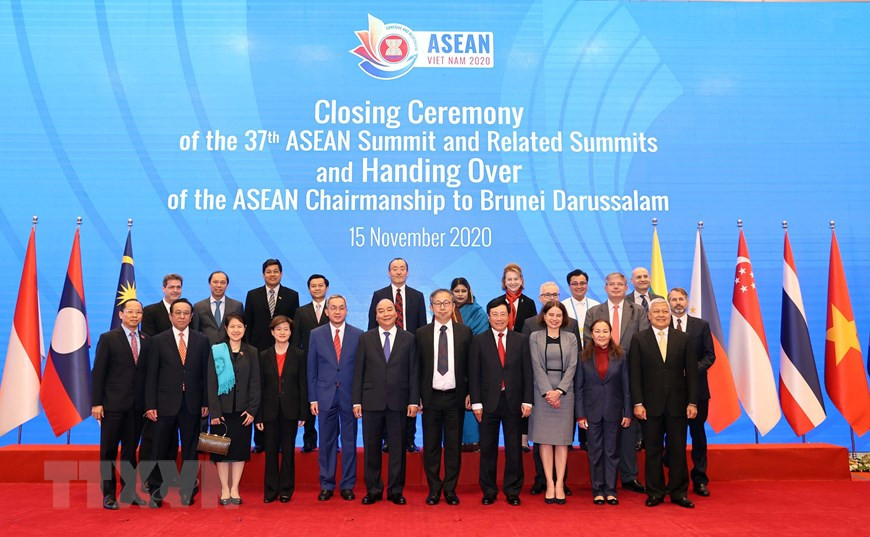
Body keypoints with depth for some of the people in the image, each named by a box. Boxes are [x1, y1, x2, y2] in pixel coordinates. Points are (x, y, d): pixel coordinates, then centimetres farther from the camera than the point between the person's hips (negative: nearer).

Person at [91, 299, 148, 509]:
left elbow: (148, 372, 6)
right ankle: (109, 494, 13)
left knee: (131, 449, 10)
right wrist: (96, 403, -9)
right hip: (113, 403, -3)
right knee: (109, 450, 4)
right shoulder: (108, 339, -1)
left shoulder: (146, 340, 7)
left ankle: (129, 491, 20)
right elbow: (98, 372, -4)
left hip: (138, 405, 3)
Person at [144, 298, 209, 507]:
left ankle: (187, 490, 20)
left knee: (190, 449, 8)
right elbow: (151, 376, 0)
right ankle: (156, 491, 17)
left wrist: (206, 402, 0)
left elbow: (205, 373, 4)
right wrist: (150, 405, -5)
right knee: (160, 450, 4)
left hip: (192, 404, 1)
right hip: (165, 403, -1)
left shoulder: (201, 340, 5)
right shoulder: (158, 341, 2)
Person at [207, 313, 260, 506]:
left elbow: (255, 383, 3)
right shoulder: (216, 351, 0)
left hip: (243, 410, 1)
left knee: (240, 448, 5)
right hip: (222, 409, -1)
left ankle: (235, 489, 15)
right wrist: (214, 411, -10)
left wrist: (252, 409, -6)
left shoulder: (251, 352, 4)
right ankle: (224, 489, 13)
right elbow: (211, 383, -3)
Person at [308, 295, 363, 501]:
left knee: (349, 442, 6)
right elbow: (311, 369, 4)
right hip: (325, 396, 0)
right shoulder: (316, 335, 4)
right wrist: (313, 398, -1)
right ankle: (327, 485, 18)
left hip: (350, 396, 0)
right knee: (326, 442, 7)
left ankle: (347, 485, 16)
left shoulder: (358, 335, 2)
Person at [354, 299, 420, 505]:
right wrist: (357, 401, -2)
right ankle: (373, 490, 19)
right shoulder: (365, 339, 6)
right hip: (372, 401, 1)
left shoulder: (408, 339, 4)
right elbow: (358, 371, 4)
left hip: (398, 401, 0)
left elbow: (414, 372, 2)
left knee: (397, 448, 5)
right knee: (371, 448, 7)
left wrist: (414, 401, -4)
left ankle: (396, 490, 17)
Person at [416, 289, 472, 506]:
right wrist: (417, 396, 0)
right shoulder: (421, 334, 4)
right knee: (431, 445, 7)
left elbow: (470, 366, 4)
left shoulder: (465, 332, 3)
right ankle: (434, 489, 18)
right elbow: (417, 367, 4)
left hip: (455, 397, 0)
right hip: (431, 397, 0)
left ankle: (450, 489, 18)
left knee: (454, 445, 6)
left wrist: (469, 393, -1)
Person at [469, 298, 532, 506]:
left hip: (513, 401, 1)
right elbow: (474, 374, 0)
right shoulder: (478, 341, 3)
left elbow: (527, 372, 4)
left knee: (514, 448, 6)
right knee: (488, 448, 7)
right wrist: (476, 402, -5)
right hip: (488, 401, -1)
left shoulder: (521, 340, 6)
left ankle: (512, 491, 18)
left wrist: (527, 400, -2)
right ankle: (488, 491, 18)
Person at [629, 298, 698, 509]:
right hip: (651, 404, -1)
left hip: (677, 404, 1)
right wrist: (637, 403, -8)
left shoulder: (682, 339, 6)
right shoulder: (639, 339, 1)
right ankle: (655, 492, 16)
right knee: (653, 450, 6)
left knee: (678, 450, 6)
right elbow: (634, 374, -2)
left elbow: (691, 372, 4)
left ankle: (678, 492, 17)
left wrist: (692, 402, -2)